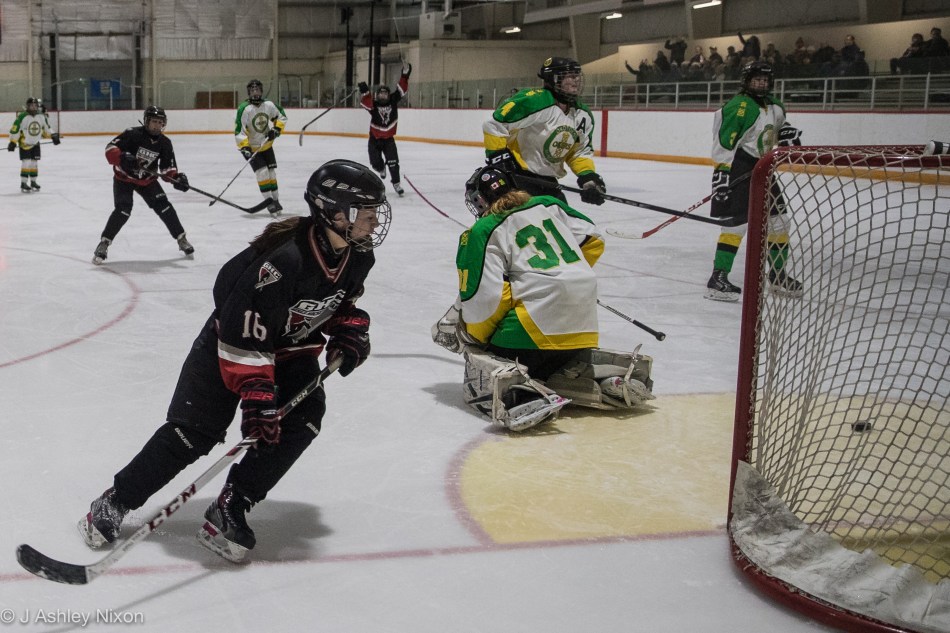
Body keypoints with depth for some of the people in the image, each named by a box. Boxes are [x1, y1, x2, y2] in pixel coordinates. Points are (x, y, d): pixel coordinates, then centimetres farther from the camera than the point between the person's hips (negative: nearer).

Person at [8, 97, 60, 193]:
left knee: (34, 162, 10)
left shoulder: (42, 116, -2)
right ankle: (23, 183, -6)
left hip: (35, 143, 5)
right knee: (26, 162, -11)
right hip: (24, 143, -5)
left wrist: (53, 136, 0)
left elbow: (46, 128, 12)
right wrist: (12, 142, -17)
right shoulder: (22, 117, -18)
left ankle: (33, 182, 22)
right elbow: (15, 130, -15)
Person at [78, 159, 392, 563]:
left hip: (294, 347, 7)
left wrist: (349, 334, -4)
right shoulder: (284, 259, -36)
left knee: (301, 419, -14)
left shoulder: (358, 254, -12)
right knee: (194, 430, -6)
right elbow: (244, 339, -33)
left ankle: (228, 511, -4)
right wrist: (256, 397, -35)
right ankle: (115, 502, 13)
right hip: (232, 338, -6)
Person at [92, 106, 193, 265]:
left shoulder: (164, 143, -7)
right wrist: (122, 158, -43)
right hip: (124, 177, -4)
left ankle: (181, 239, 7)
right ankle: (104, 243, -7)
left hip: (147, 179, 4)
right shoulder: (133, 134, -22)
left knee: (163, 206, -7)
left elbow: (167, 168, -2)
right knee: (123, 210, -19)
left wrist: (176, 178, -22)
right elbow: (110, 148, -24)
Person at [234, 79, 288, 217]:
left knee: (271, 172, 10)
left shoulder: (269, 105, -11)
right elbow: (239, 131, -25)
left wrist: (276, 129, -10)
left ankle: (275, 200, 24)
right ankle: (269, 201, -8)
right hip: (251, 147, -5)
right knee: (262, 172, -16)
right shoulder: (244, 109, -24)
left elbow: (282, 116, 7)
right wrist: (244, 147, -34)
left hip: (266, 145, 5)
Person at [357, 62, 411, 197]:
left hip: (389, 138, 0)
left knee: (393, 161, -12)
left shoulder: (393, 101, -9)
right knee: (375, 162, 4)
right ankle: (381, 169, 41)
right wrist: (364, 91, -52)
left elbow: (402, 90, -16)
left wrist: (405, 75, -27)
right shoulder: (373, 104, -15)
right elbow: (365, 102, -35)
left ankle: (396, 183, -2)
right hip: (375, 138, 0)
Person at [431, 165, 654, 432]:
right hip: (583, 328, 7)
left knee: (484, 368, 2)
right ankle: (616, 374, 7)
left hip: (537, 323, -7)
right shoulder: (549, 204, 17)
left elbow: (484, 297, -10)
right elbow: (592, 241, 20)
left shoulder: (482, 232, -1)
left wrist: (470, 337, 6)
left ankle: (517, 394, -32)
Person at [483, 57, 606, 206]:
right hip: (515, 173, -8)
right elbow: (494, 126, -23)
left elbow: (581, 152, 13)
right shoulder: (534, 101, -23)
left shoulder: (583, 115, 3)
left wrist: (588, 177, -3)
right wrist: (498, 158, -21)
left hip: (545, 179, 8)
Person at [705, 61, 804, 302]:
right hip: (737, 170, -9)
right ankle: (718, 278, -11)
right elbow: (723, 142, -20)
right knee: (737, 223, -15)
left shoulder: (774, 106, 12)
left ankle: (778, 275, 25)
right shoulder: (738, 106, -15)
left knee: (778, 221, 12)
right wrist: (721, 175, -25)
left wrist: (787, 133, 8)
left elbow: (778, 125, 31)